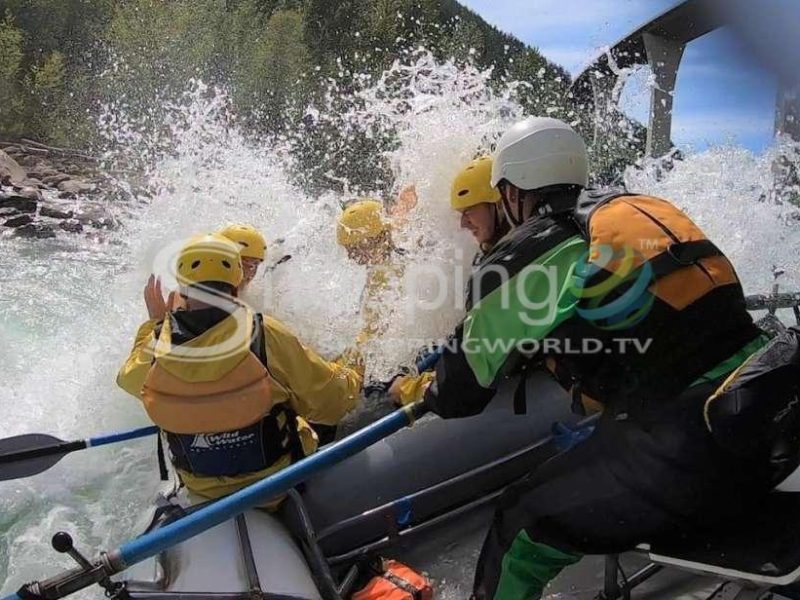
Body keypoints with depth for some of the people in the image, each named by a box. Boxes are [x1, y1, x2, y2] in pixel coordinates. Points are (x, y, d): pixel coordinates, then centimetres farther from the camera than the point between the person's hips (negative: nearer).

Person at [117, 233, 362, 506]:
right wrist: (351, 380, 4)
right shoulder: (265, 335, -28)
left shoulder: (156, 350, -19)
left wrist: (154, 322, 21)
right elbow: (330, 401, -18)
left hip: (202, 492, 3)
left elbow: (128, 377, 9)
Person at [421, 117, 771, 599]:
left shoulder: (529, 252, -5)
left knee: (526, 528, 5)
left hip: (688, 452, -8)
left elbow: (460, 392, 3)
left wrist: (425, 394, 27)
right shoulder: (643, 209, 15)